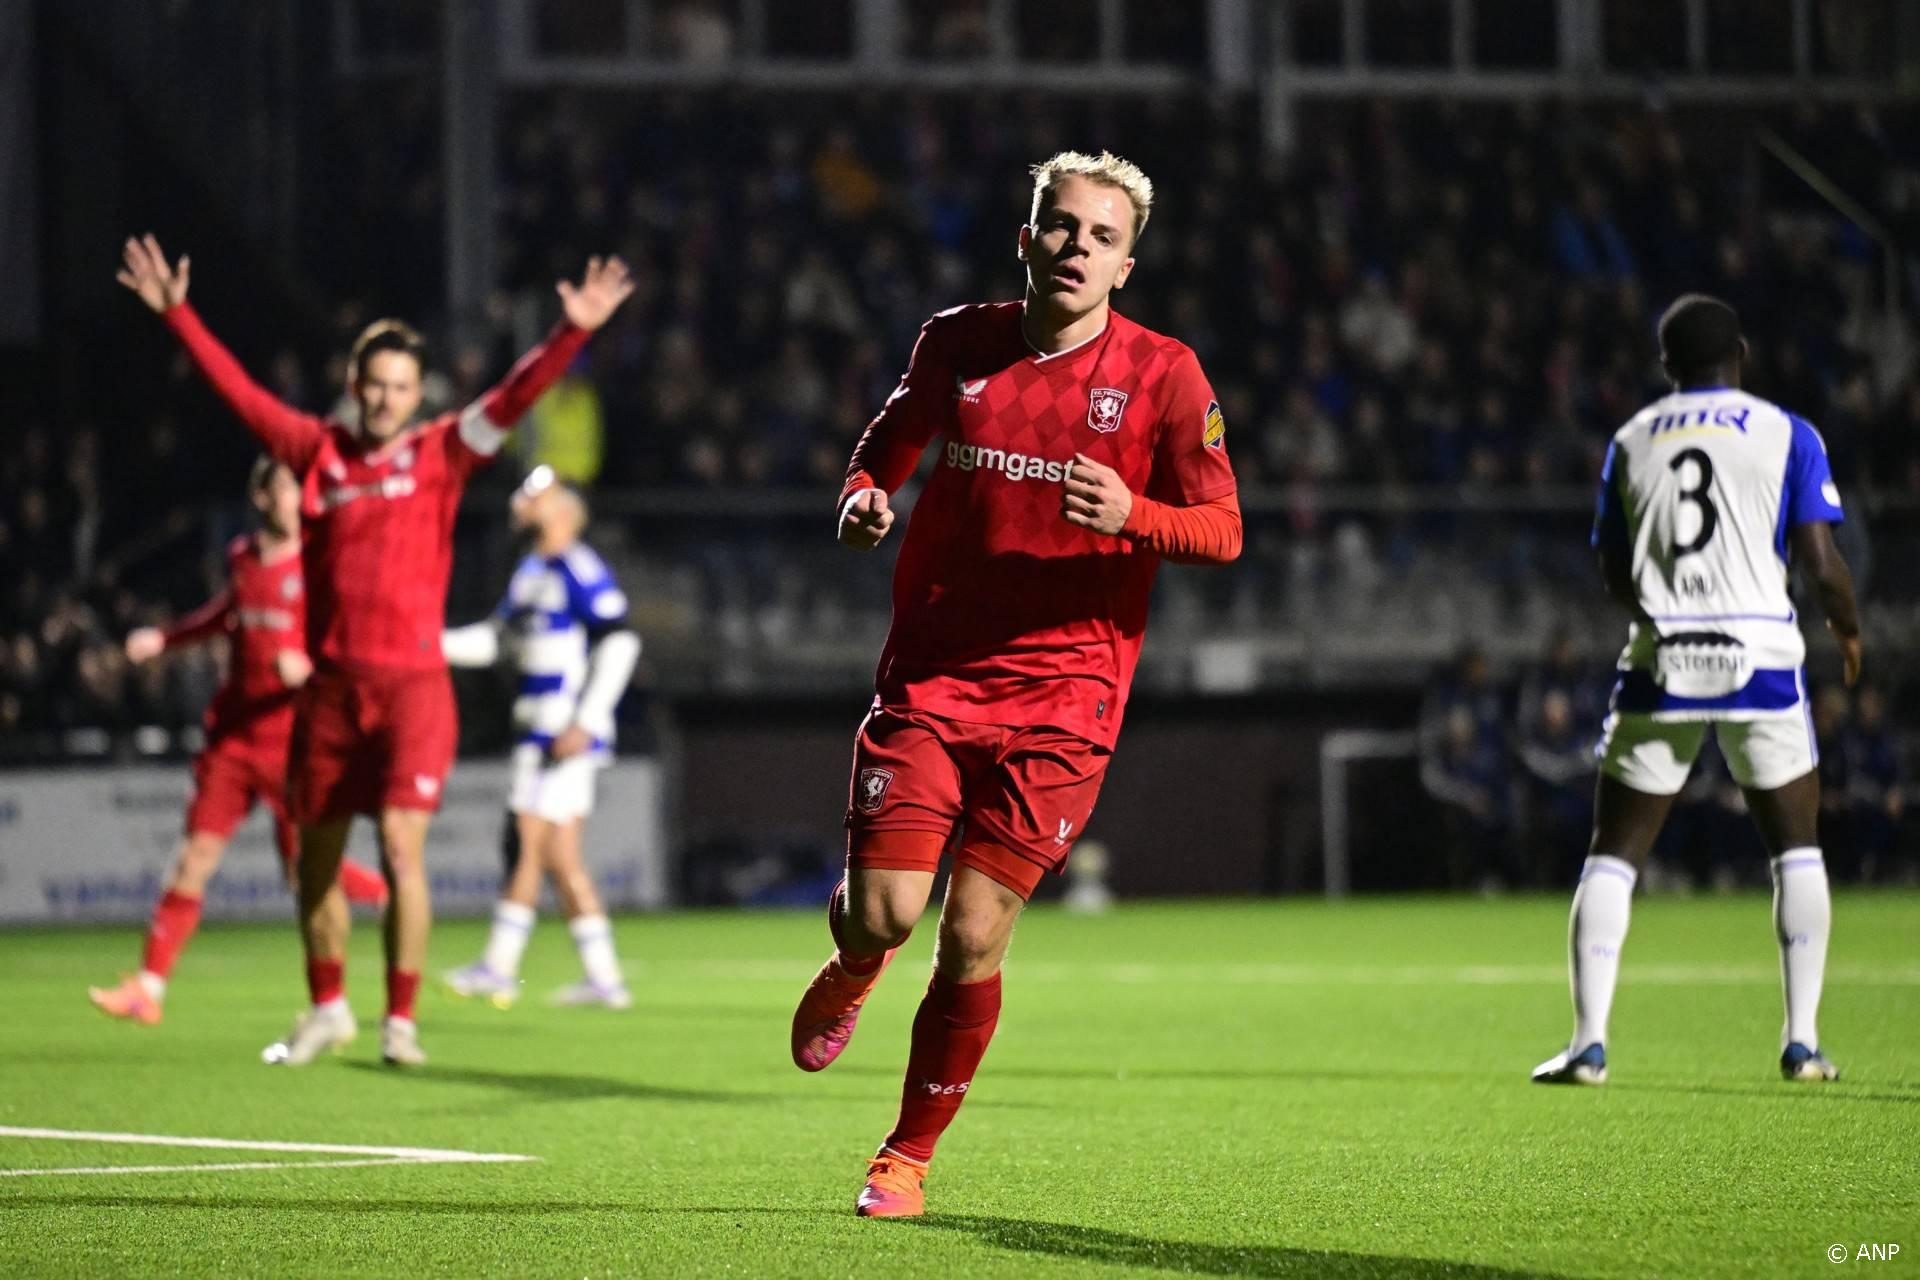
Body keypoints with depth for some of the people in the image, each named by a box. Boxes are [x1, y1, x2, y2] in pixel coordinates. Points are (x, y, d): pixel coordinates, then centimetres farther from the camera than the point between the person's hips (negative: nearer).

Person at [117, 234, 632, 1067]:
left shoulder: (441, 453, 2)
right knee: (316, 855, 11)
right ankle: (328, 1009, 29)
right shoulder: (318, 452, 8)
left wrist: (574, 330, -21)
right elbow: (239, 389, 15)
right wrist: (178, 314, 16)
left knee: (402, 848, -13)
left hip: (412, 682, -3)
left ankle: (401, 1021, -5)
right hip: (332, 681, 3)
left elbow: (515, 397, -9)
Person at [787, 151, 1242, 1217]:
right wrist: (864, 497, -1)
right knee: (883, 912, -10)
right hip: (930, 677, 2)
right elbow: (891, 437, 22)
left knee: (973, 940, -6)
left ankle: (909, 1155, 15)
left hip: (1060, 697, -2)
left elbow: (1222, 529, -3)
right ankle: (851, 971, 30)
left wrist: (1131, 514, -23)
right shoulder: (957, 343, 4)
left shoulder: (1162, 376, -4)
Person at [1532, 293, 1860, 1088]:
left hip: (1660, 660, 1)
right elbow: (1820, 561, -5)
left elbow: (1615, 576, 12)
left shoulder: (1631, 443, 9)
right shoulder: (1786, 435, 2)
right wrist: (1848, 627, 15)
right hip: (1760, 655, -1)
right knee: (1796, 849, 12)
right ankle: (1802, 1042, 5)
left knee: (1613, 855, 8)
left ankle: (1589, 1044, -1)